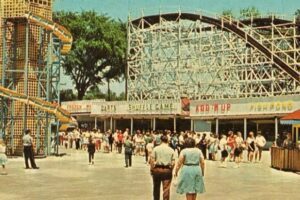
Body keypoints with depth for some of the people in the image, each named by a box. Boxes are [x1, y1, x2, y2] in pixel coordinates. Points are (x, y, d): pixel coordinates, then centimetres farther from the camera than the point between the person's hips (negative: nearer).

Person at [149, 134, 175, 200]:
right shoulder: (171, 150, 1)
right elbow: (173, 162, -1)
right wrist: (170, 170, 11)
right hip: (167, 170, 0)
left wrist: (151, 169, 3)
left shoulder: (156, 149, -3)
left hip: (157, 169, 0)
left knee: (156, 188, 16)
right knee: (166, 189, 1)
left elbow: (152, 160, -7)